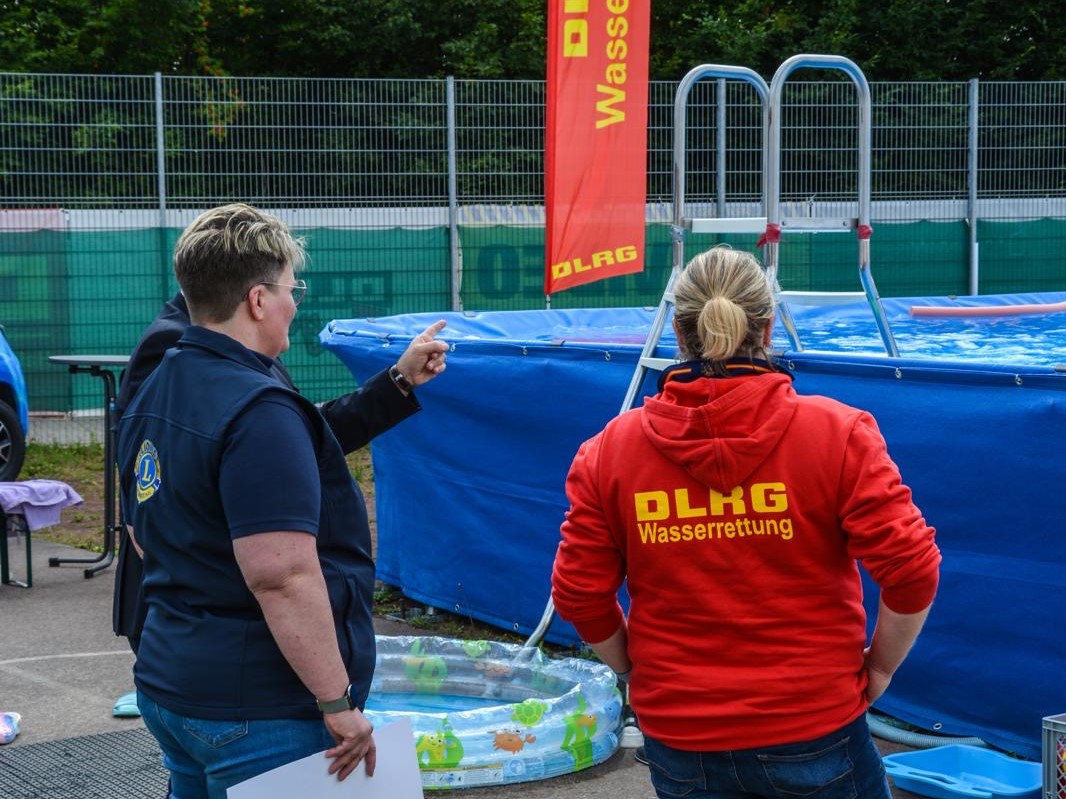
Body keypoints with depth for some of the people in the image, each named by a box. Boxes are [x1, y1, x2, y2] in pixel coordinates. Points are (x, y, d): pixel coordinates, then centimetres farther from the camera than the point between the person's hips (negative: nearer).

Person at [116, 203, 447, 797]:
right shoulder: (259, 412, -20)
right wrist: (338, 703, -20)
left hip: (168, 683, 9)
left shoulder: (152, 395, 10)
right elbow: (282, 574, -26)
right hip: (257, 711, -9)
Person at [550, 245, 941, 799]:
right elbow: (911, 569, -12)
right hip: (813, 730, -2)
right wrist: (878, 667, 3)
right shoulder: (837, 435, -10)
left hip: (678, 737, 2)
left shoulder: (608, 450, -4)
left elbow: (579, 596, 0)